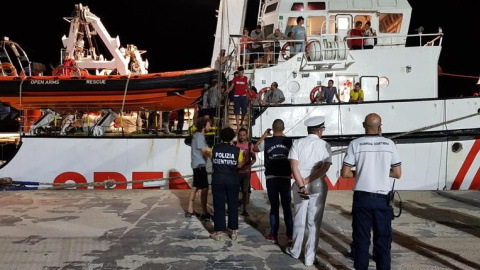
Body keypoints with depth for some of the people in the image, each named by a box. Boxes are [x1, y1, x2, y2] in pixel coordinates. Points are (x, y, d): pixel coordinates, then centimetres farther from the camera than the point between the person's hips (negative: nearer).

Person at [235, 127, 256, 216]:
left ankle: (244, 210, 14)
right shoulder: (234, 145, 0)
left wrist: (249, 165, -19)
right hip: (236, 171, 0)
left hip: (246, 171, 0)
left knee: (245, 191, 4)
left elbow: (254, 159, -1)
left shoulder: (250, 145, -1)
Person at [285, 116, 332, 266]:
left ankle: (295, 251, 30)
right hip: (318, 187, -2)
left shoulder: (297, 143, 0)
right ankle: (310, 257, 12)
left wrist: (301, 185, -14)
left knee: (299, 220, 15)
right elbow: (325, 167, -13)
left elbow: (293, 165, -10)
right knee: (314, 222, 7)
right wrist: (307, 181, -13)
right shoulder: (325, 145, -2)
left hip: (299, 186, 2)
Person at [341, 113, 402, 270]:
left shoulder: (355, 144, -4)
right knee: (383, 239, 11)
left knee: (361, 238, 9)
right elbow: (397, 173, 2)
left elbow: (345, 173, -7)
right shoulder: (389, 144, 0)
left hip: (362, 198, -1)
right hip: (382, 199, 1)